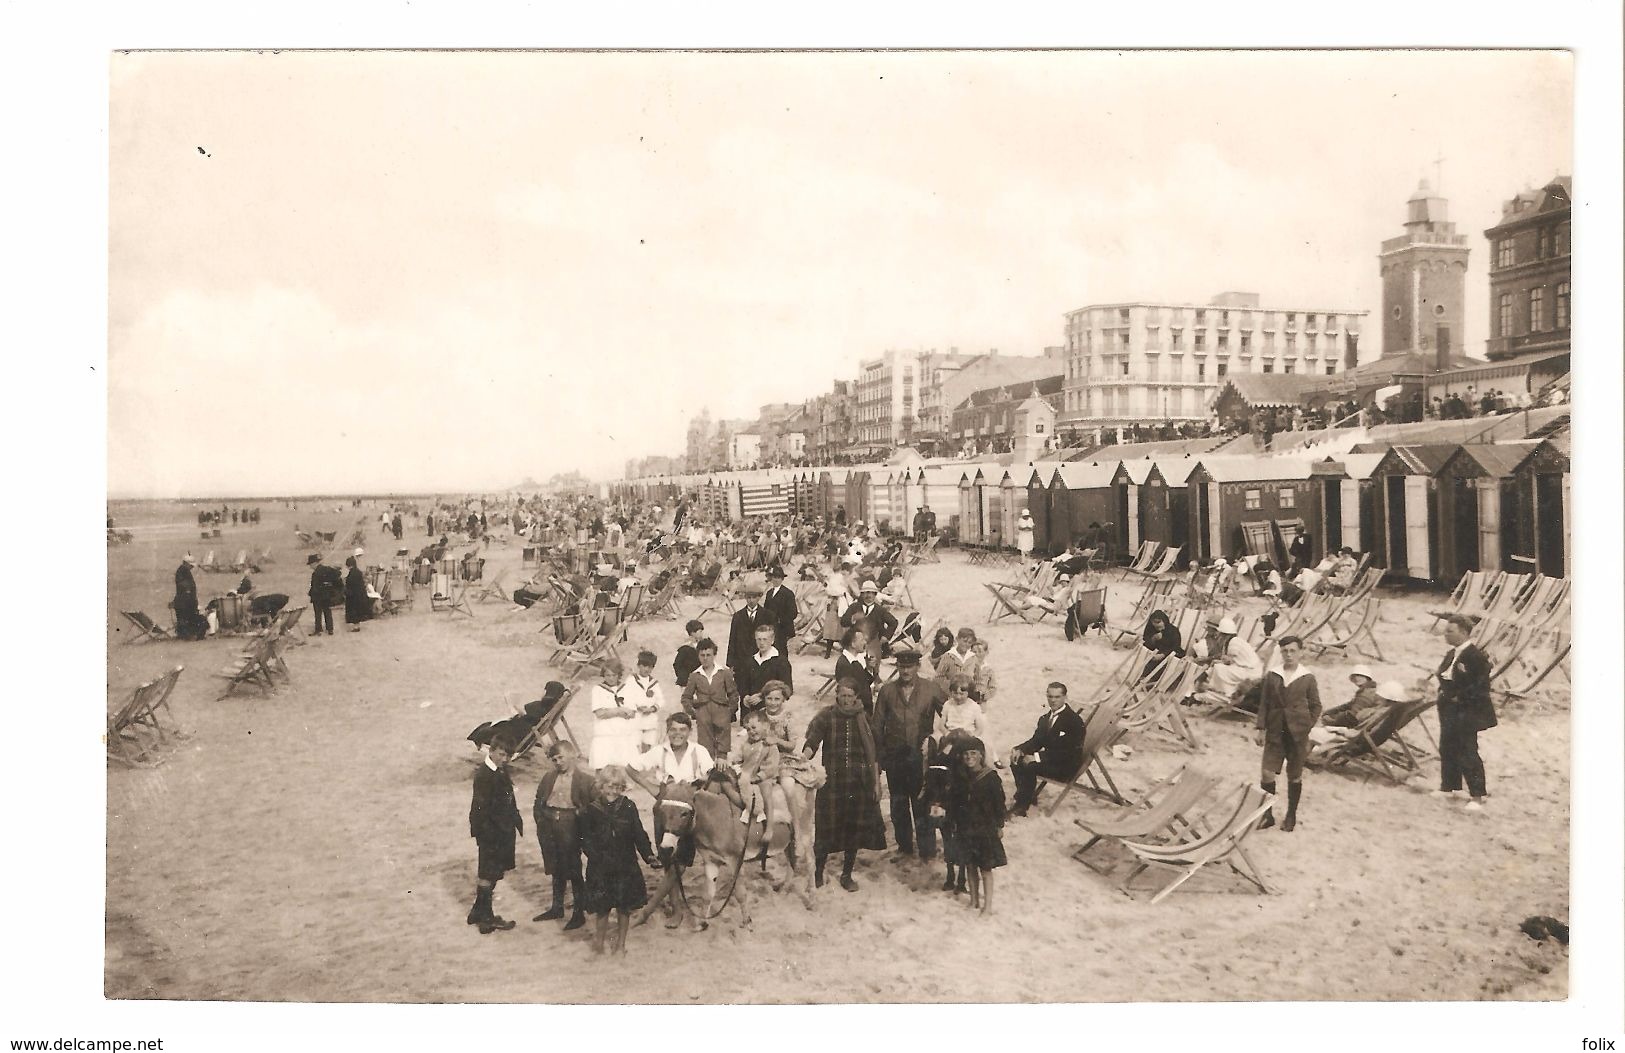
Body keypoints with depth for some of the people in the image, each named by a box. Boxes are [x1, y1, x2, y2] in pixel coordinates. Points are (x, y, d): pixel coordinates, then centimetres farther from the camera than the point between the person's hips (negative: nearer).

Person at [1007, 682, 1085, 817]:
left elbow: (1065, 751, -24)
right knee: (1017, 760, -6)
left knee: (1029, 766, -27)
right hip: (1050, 759, 9)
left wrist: (1037, 757, -28)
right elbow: (1036, 741, 10)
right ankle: (1029, 795, 5)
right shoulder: (1046, 718, 9)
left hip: (1067, 766, -9)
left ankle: (1022, 806, -16)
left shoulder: (1074, 720, -18)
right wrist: (1019, 750, -12)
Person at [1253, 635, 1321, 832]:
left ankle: (1291, 816, 23)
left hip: (1297, 733, -1)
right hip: (1275, 731, 1)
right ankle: (1267, 815, 10)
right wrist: (1261, 728, 1)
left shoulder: (1308, 678, -2)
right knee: (1267, 773, -4)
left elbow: (1315, 706, 3)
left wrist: (1307, 728, -5)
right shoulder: (1272, 676, 3)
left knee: (1294, 776, 8)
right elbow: (1264, 703, 6)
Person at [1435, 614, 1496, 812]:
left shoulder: (1474, 655, -17)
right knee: (1447, 749, 15)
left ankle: (1478, 796, 3)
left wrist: (1460, 697, -19)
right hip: (1449, 711, 9)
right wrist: (1444, 694, 6)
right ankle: (1449, 789, 28)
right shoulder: (1450, 654, 11)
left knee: (1467, 753, -4)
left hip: (1467, 712, -9)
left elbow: (1481, 685, -20)